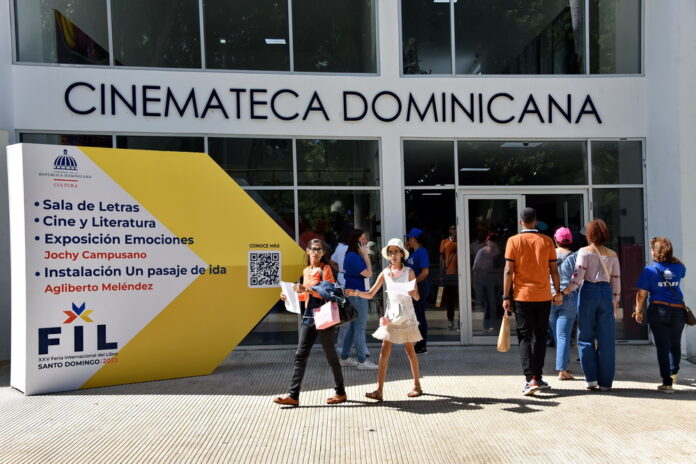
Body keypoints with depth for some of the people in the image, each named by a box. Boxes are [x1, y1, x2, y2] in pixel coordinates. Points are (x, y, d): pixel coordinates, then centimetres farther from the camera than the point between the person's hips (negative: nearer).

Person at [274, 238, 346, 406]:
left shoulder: (325, 268, -6)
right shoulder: (306, 271, 14)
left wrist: (307, 289, -24)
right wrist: (290, 296, 9)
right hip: (308, 317, 7)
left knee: (331, 355, 4)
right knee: (300, 355, 2)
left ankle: (341, 393, 19)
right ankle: (293, 395, 5)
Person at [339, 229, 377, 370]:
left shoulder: (351, 256, 13)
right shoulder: (353, 257, -18)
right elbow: (368, 273, -20)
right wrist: (365, 254, -16)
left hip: (352, 294, 11)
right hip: (357, 295, -11)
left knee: (352, 327, 16)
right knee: (360, 328, -3)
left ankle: (344, 358, 24)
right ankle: (362, 361, 5)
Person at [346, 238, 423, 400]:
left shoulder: (409, 272, -4)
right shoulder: (385, 273, 2)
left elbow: (417, 297, -3)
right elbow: (370, 294, 0)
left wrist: (413, 293, -26)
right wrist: (356, 293, -17)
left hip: (406, 315, -2)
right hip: (390, 315, 2)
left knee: (410, 351, 9)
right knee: (384, 352, -3)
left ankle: (417, 386, 25)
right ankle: (379, 390, -3)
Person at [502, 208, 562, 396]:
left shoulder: (514, 241, -5)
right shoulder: (547, 241, 1)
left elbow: (508, 271, -8)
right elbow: (554, 270, 4)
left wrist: (506, 297, -3)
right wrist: (558, 292, 15)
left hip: (522, 296, -2)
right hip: (544, 296, 2)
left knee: (525, 337, 3)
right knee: (540, 337, 14)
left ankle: (530, 379, -10)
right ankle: (537, 378, 21)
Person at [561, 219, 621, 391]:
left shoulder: (584, 251, -2)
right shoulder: (612, 255, 10)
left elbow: (578, 277, -11)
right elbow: (616, 279, 11)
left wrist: (563, 292, -7)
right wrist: (616, 300, 20)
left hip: (588, 292, -3)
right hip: (606, 293, 3)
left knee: (586, 337, 6)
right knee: (606, 339, 6)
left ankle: (591, 379, 4)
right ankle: (605, 382, 10)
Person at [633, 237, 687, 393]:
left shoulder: (650, 269, -7)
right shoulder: (678, 267, 2)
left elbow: (642, 294, -8)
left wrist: (638, 312, 3)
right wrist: (671, 257, 28)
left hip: (658, 311, -3)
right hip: (678, 310, 4)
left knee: (663, 346, 2)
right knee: (675, 344, 21)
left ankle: (667, 383, 1)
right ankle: (673, 373, 43)